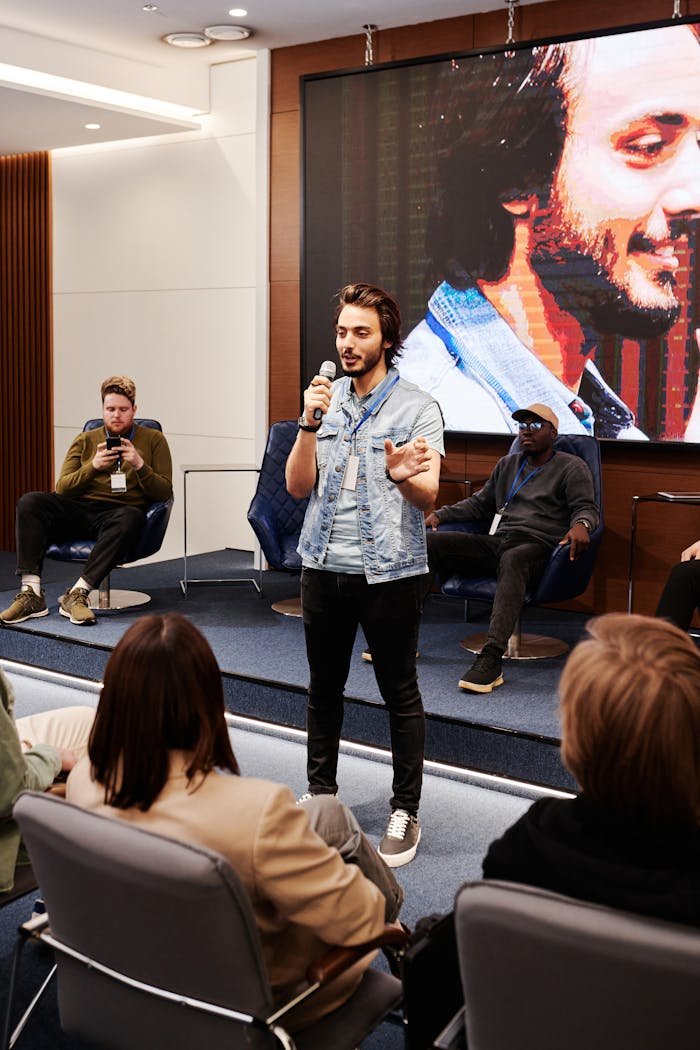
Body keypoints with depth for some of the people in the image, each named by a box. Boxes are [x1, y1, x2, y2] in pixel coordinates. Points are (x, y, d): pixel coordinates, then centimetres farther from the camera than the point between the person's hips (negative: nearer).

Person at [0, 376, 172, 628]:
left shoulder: (153, 440, 13)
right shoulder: (85, 441, 19)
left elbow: (164, 493, 6)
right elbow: (62, 489, 11)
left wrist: (139, 465, -11)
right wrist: (92, 466, -6)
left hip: (117, 515, -2)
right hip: (80, 511, 3)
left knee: (131, 518, -39)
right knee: (30, 502, -24)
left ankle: (78, 593, -36)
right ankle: (31, 593, -30)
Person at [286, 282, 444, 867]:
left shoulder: (417, 408, -5)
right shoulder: (325, 400, 6)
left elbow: (428, 496, -14)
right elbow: (298, 486, -2)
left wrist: (404, 475, -37)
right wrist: (309, 424, -16)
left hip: (390, 571, -4)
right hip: (324, 566, 4)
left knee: (400, 694, 4)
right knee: (324, 687, 15)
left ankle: (405, 812, 15)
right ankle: (321, 792, 31)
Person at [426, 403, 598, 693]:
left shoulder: (571, 467, 10)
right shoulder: (508, 464, 27)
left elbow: (587, 508, 1)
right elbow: (479, 503, 32)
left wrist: (581, 525, -24)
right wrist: (441, 514, 17)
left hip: (536, 546, -6)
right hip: (495, 542, 6)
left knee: (512, 560, -44)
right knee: (427, 542, -14)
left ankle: (492, 658, -54)